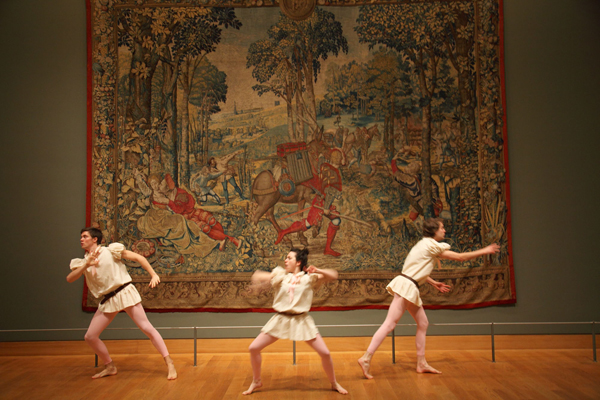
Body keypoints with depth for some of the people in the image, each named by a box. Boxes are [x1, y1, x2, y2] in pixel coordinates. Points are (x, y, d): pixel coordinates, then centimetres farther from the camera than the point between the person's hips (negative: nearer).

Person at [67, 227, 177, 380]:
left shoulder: (110, 250, -4)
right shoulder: (83, 262, 10)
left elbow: (138, 257, -6)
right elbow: (69, 279, -6)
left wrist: (153, 275, -16)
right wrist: (86, 265, -20)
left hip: (124, 293, -6)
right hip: (107, 301, 6)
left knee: (146, 327, -12)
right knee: (90, 337, 3)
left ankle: (169, 364, -8)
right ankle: (110, 367, 21)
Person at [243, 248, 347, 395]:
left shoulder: (309, 277, -1)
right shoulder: (280, 275, 2)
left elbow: (333, 275, -6)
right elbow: (257, 277, -5)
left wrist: (318, 271, -21)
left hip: (301, 321, -1)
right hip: (281, 320, 2)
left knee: (325, 353, -6)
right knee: (253, 348, -3)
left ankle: (334, 384, 20)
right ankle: (256, 382, 21)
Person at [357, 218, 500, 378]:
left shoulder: (425, 245, 19)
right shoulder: (431, 245, -9)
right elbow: (460, 257, -5)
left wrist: (434, 283, 24)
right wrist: (485, 251, 4)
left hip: (410, 289, 10)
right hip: (406, 287, -10)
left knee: (423, 324, 15)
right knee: (390, 324, -13)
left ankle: (421, 363, 22)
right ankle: (366, 359, -14)